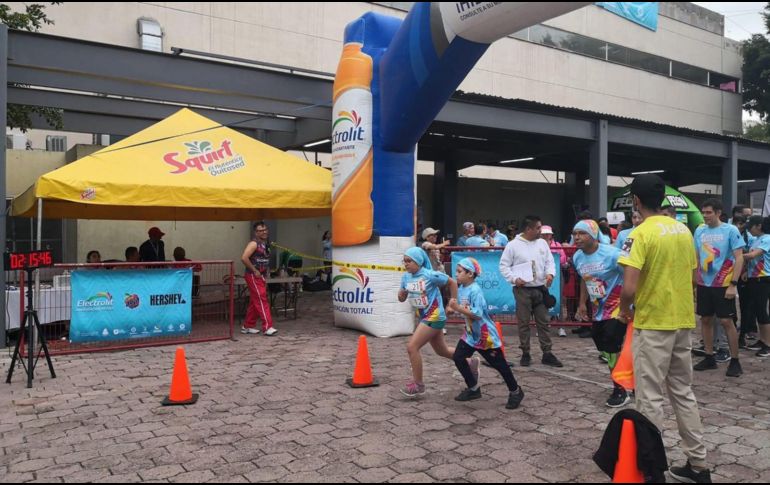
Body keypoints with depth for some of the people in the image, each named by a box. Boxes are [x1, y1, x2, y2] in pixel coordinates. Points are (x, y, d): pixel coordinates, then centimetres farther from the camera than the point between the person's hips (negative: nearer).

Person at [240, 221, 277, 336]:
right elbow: (244, 258, -24)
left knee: (254, 303, 13)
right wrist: (255, 271, -18)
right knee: (262, 301, -10)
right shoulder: (254, 244, -12)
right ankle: (268, 327, -11)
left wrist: (266, 275, 14)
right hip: (253, 277, -8)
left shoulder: (266, 244, 13)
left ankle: (247, 326, 22)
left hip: (261, 277, 8)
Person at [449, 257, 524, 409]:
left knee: (498, 364, 4)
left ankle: (515, 391, 24)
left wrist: (458, 308, -31)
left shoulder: (475, 291, -25)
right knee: (458, 357, 0)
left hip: (485, 335, -8)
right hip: (471, 334, 8)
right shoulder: (461, 289, 1)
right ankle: (474, 388, 16)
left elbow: (477, 314, -31)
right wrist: (453, 307, -4)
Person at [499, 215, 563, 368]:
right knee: (523, 322, 4)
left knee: (544, 322, 6)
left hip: (541, 289, 4)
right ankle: (525, 354, 15)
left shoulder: (542, 243, 7)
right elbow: (504, 266, -3)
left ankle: (547, 354, 14)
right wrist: (514, 279, -16)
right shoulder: (513, 245, -6)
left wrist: (550, 273, -8)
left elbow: (549, 261, 11)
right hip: (522, 290, -4)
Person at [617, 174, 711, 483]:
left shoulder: (641, 234, -16)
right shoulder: (683, 230, 7)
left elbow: (629, 288, -23)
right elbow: (694, 278, 14)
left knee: (651, 398, 3)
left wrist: (625, 311, -4)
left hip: (652, 324, -7)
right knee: (683, 392, 17)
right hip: (683, 321, 7)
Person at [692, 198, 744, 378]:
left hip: (723, 284, -4)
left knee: (726, 321, -2)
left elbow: (739, 258, -10)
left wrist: (733, 284, -16)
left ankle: (735, 361, 11)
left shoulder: (731, 230, -8)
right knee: (705, 320, 9)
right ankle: (709, 358, 21)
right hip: (704, 284, 5)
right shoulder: (699, 231, 4)